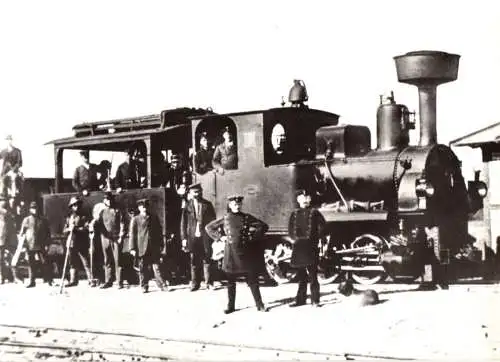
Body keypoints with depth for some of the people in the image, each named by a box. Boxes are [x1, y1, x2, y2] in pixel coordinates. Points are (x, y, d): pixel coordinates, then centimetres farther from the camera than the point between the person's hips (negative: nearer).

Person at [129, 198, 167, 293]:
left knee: (157, 267, 0)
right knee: (143, 269, 4)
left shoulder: (154, 218, 13)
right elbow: (132, 234, 1)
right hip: (142, 248, -2)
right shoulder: (135, 219, 3)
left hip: (154, 248, 2)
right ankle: (144, 287, 13)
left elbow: (159, 232, 17)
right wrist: (132, 248, -5)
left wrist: (160, 245, 11)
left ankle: (162, 285, 2)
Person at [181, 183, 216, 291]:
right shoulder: (187, 206, 6)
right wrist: (184, 238, -1)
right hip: (193, 236, 0)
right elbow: (183, 223, 6)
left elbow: (213, 220, 8)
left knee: (207, 260, 0)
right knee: (194, 261, 2)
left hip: (205, 236, 0)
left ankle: (208, 283, 5)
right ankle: (195, 284, 8)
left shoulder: (207, 205, 7)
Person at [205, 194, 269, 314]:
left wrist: (253, 236, -2)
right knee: (231, 281, 6)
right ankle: (230, 306, 15)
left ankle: (260, 305, 9)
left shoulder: (247, 217, 2)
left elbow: (264, 226, 5)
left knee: (252, 280, 2)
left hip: (246, 252, 0)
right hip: (231, 252, 0)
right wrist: (220, 237, 1)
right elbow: (208, 227, 10)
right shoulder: (225, 218, 3)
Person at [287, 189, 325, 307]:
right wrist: (296, 238, 2)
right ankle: (300, 299, 16)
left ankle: (315, 300, 0)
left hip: (311, 247, -4)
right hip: (298, 247, 4)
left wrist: (315, 238, -6)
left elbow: (322, 227, 1)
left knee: (312, 274, -5)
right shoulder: (294, 214, 14)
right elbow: (290, 230, 17)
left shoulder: (314, 213, 3)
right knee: (301, 276, 10)